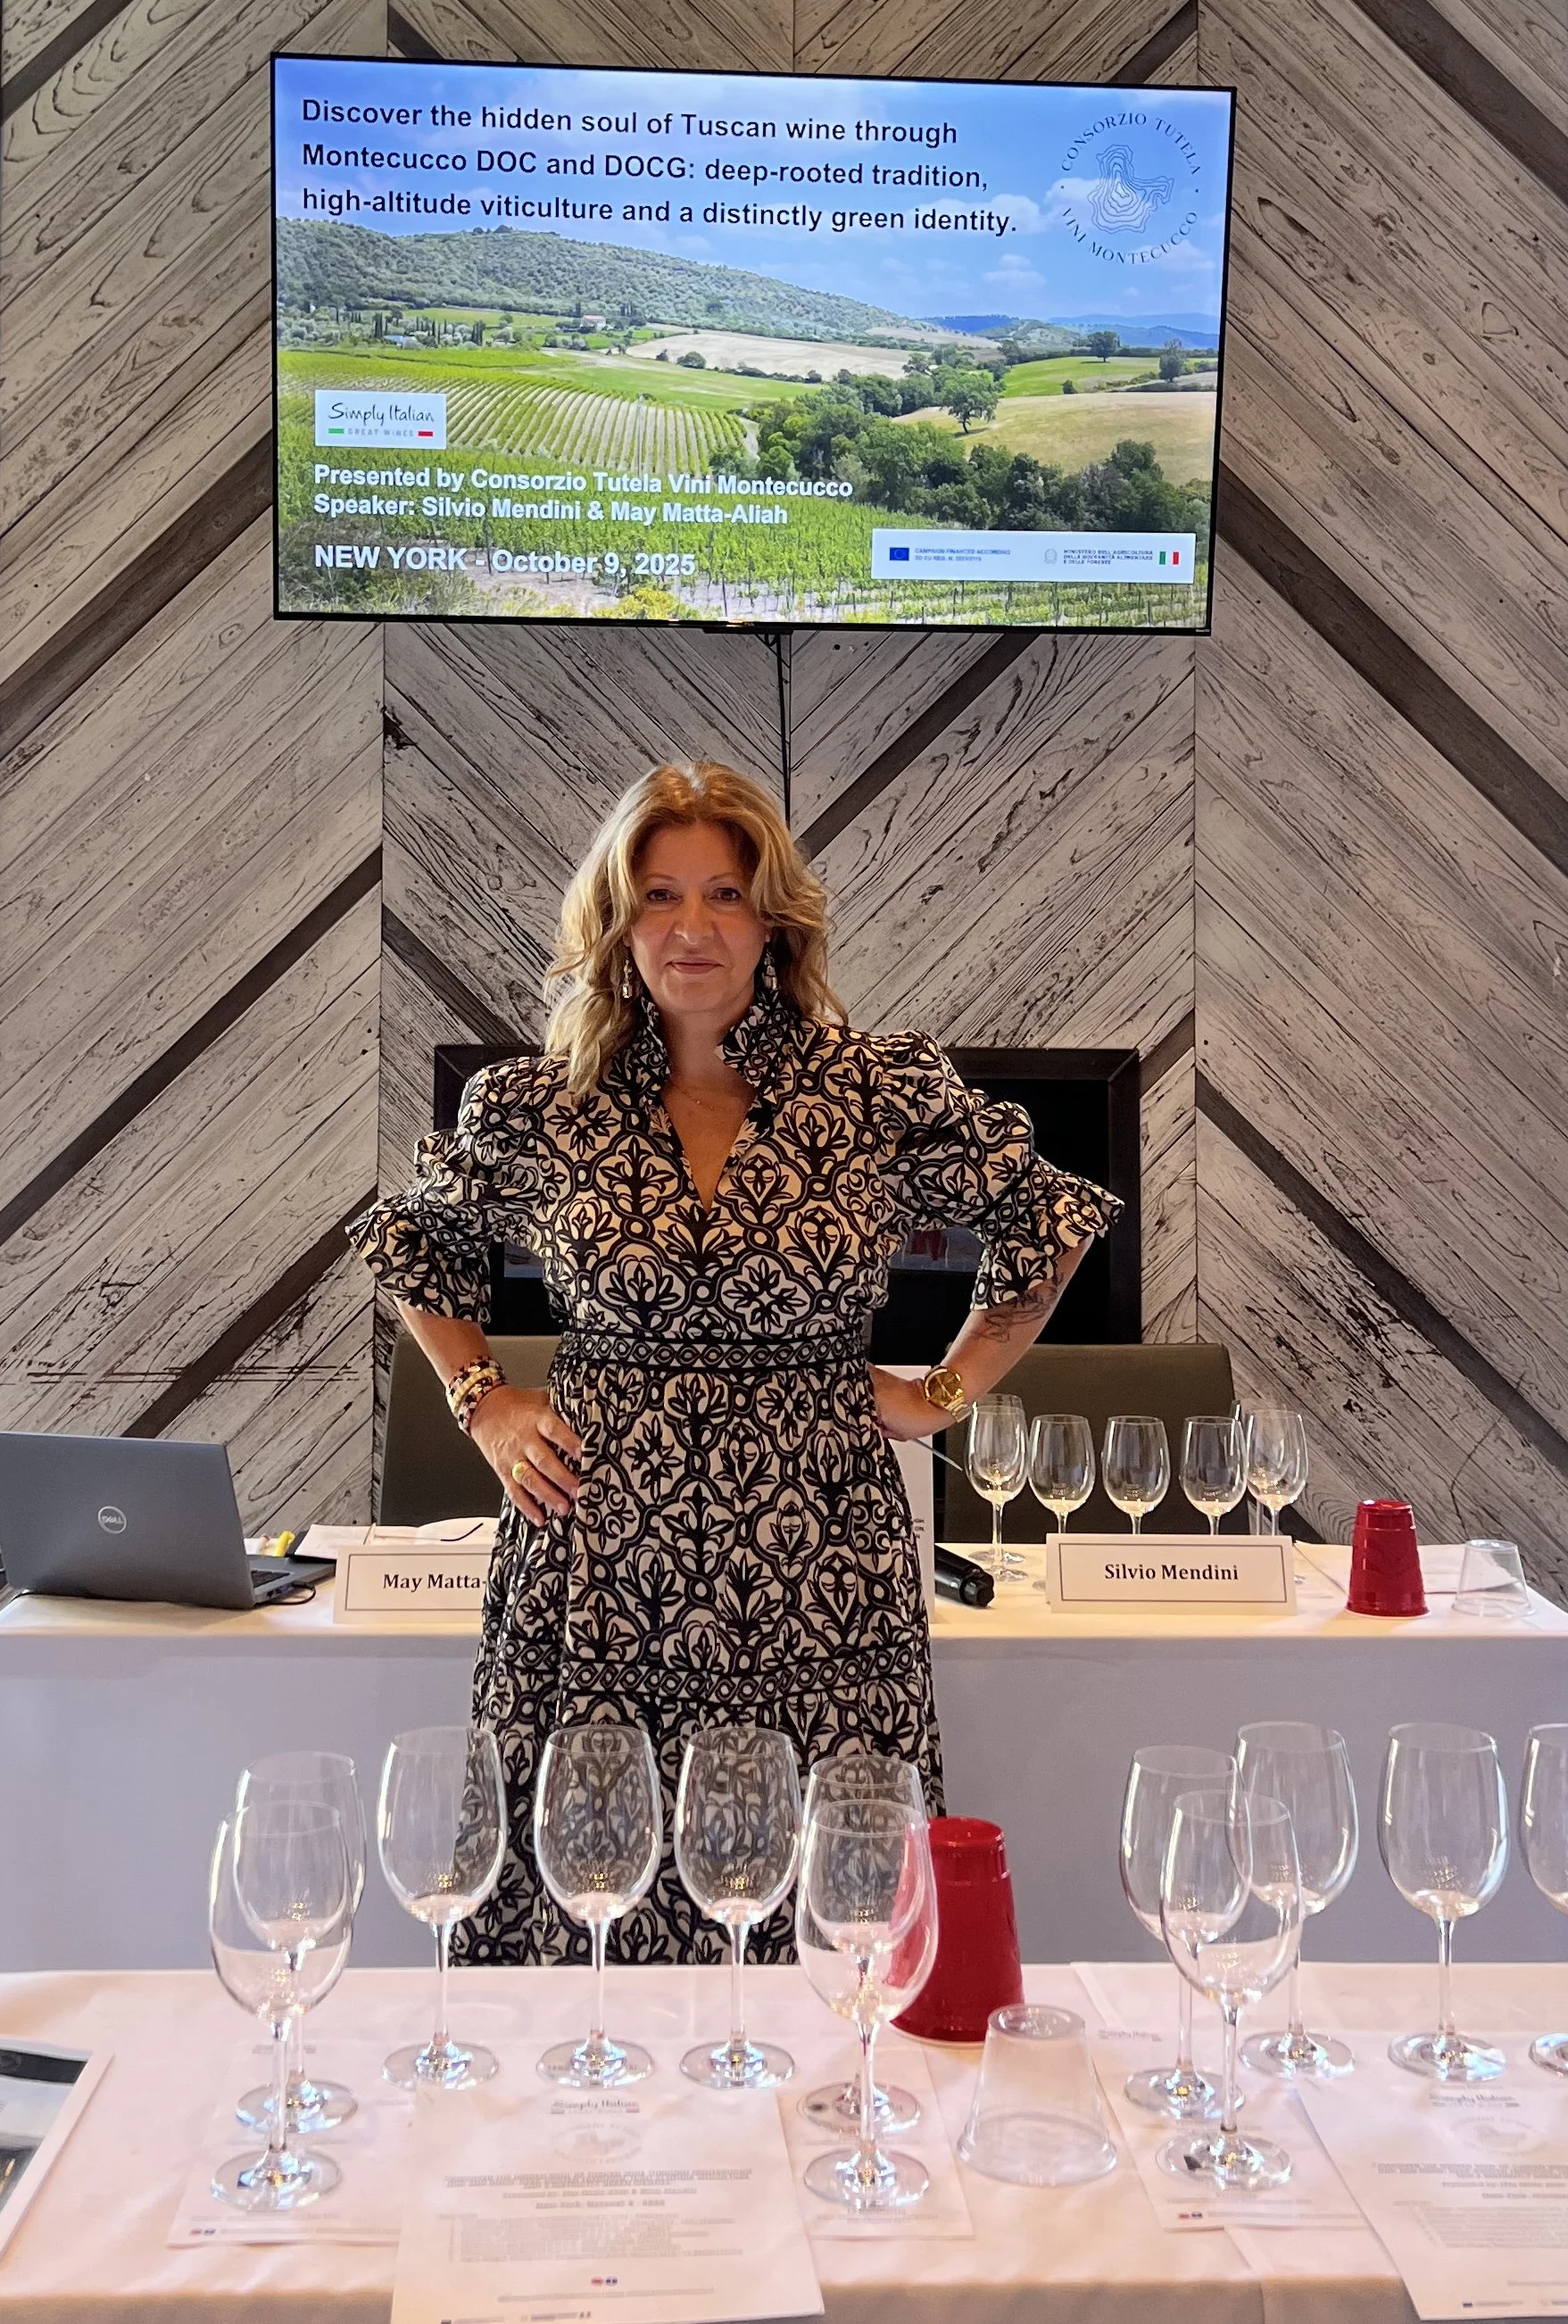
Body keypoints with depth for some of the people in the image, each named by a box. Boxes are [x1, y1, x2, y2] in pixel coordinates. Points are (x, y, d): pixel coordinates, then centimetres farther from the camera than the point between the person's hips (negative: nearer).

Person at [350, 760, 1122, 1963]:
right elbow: (411, 1240, 20)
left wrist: (946, 1394, 7)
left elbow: (1050, 1226, 12)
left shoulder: (886, 1092, -1)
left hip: (817, 1566, -1)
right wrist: (483, 1402, 10)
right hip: (596, 1561, 1)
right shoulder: (541, 1107, 3)